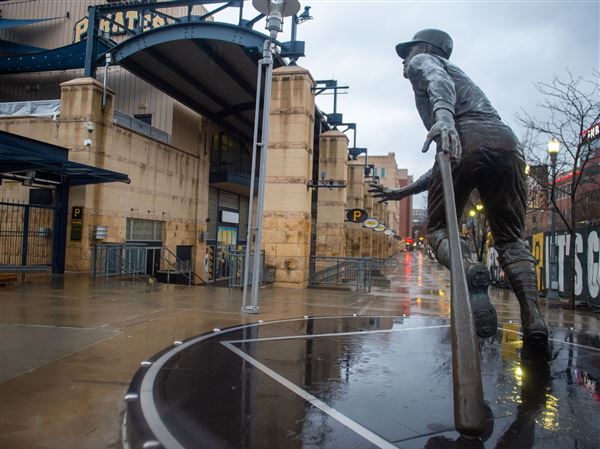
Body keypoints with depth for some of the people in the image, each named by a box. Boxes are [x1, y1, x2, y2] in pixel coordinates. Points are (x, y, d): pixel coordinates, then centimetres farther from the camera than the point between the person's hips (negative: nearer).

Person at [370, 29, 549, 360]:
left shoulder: (424, 61, 24)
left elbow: (438, 81, -7)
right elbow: (444, 167, 40)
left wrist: (443, 116, -28)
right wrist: (403, 191, 41)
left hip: (465, 139, -6)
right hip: (507, 142, 7)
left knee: (439, 229, 4)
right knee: (511, 239, 7)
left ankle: (469, 272, -28)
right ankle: (533, 320, -12)